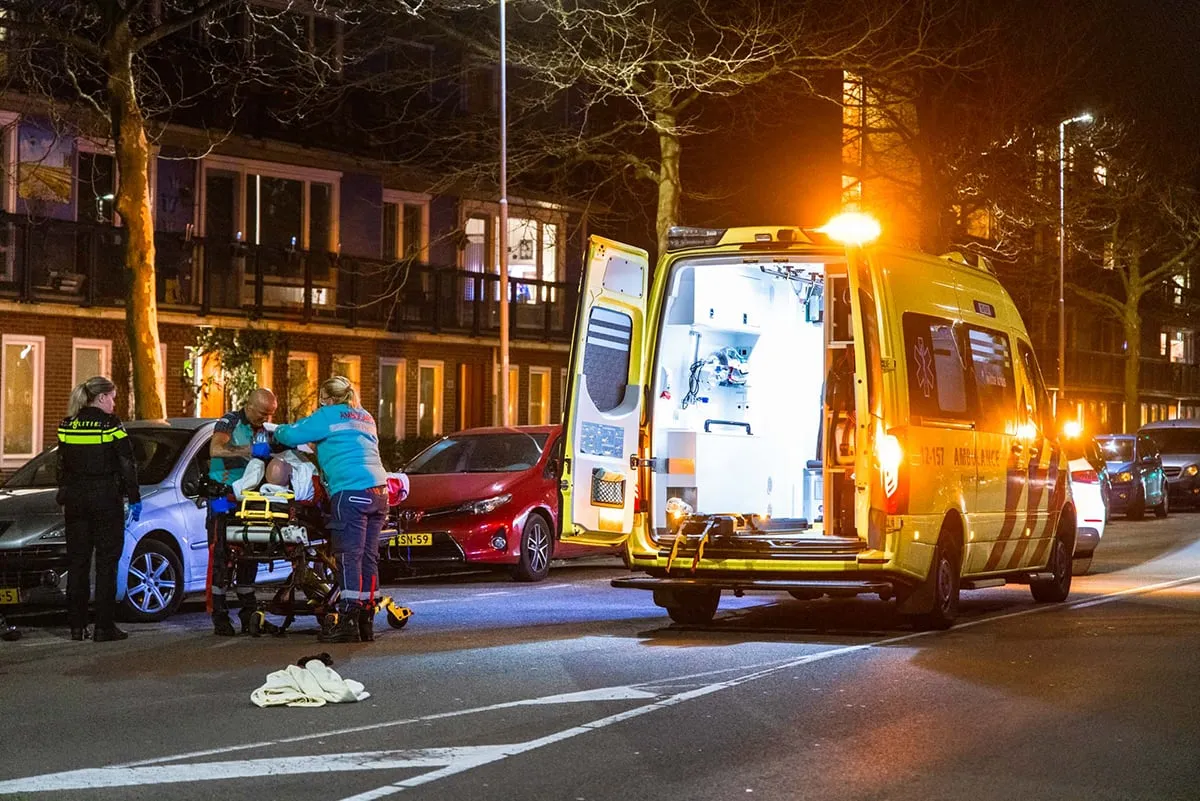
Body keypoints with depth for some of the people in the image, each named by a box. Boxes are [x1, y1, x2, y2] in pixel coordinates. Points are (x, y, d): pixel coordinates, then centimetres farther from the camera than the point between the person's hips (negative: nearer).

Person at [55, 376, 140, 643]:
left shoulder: (67, 425, 5)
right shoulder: (110, 424, -9)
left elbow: (62, 466, 10)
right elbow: (127, 464, -8)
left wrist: (64, 499, 17)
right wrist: (134, 498, 0)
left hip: (75, 500, 5)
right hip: (106, 499, -5)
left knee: (77, 562, 10)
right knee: (106, 562, 0)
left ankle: (77, 626, 10)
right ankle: (104, 627, -3)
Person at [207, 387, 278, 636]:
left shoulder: (266, 430, 12)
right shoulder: (230, 422, -8)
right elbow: (215, 450, -26)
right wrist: (250, 451, -31)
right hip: (224, 500, -6)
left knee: (248, 557, 9)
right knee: (221, 557, -6)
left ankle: (248, 615, 15)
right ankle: (220, 616, -4)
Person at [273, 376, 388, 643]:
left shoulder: (329, 416, 3)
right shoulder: (365, 418, 25)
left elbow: (292, 435, 0)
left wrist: (277, 433, 21)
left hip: (351, 491, -8)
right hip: (378, 489, 8)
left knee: (349, 556, -9)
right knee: (368, 556, 8)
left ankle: (347, 623, -13)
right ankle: (366, 621, 9)